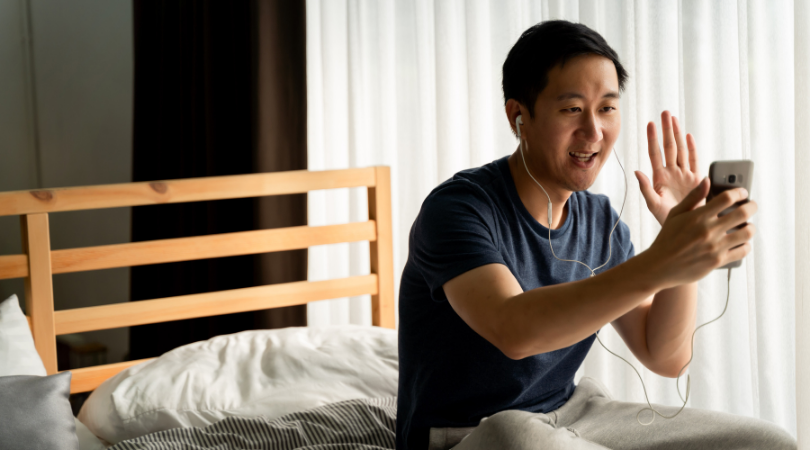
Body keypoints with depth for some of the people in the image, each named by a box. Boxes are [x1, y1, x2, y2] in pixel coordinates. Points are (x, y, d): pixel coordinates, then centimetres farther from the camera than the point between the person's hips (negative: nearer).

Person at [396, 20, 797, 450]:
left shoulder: (600, 220, 5)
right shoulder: (458, 208, -18)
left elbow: (666, 357, 3)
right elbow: (513, 330, -37)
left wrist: (685, 238, -12)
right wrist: (657, 266, -46)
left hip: (572, 415, 6)